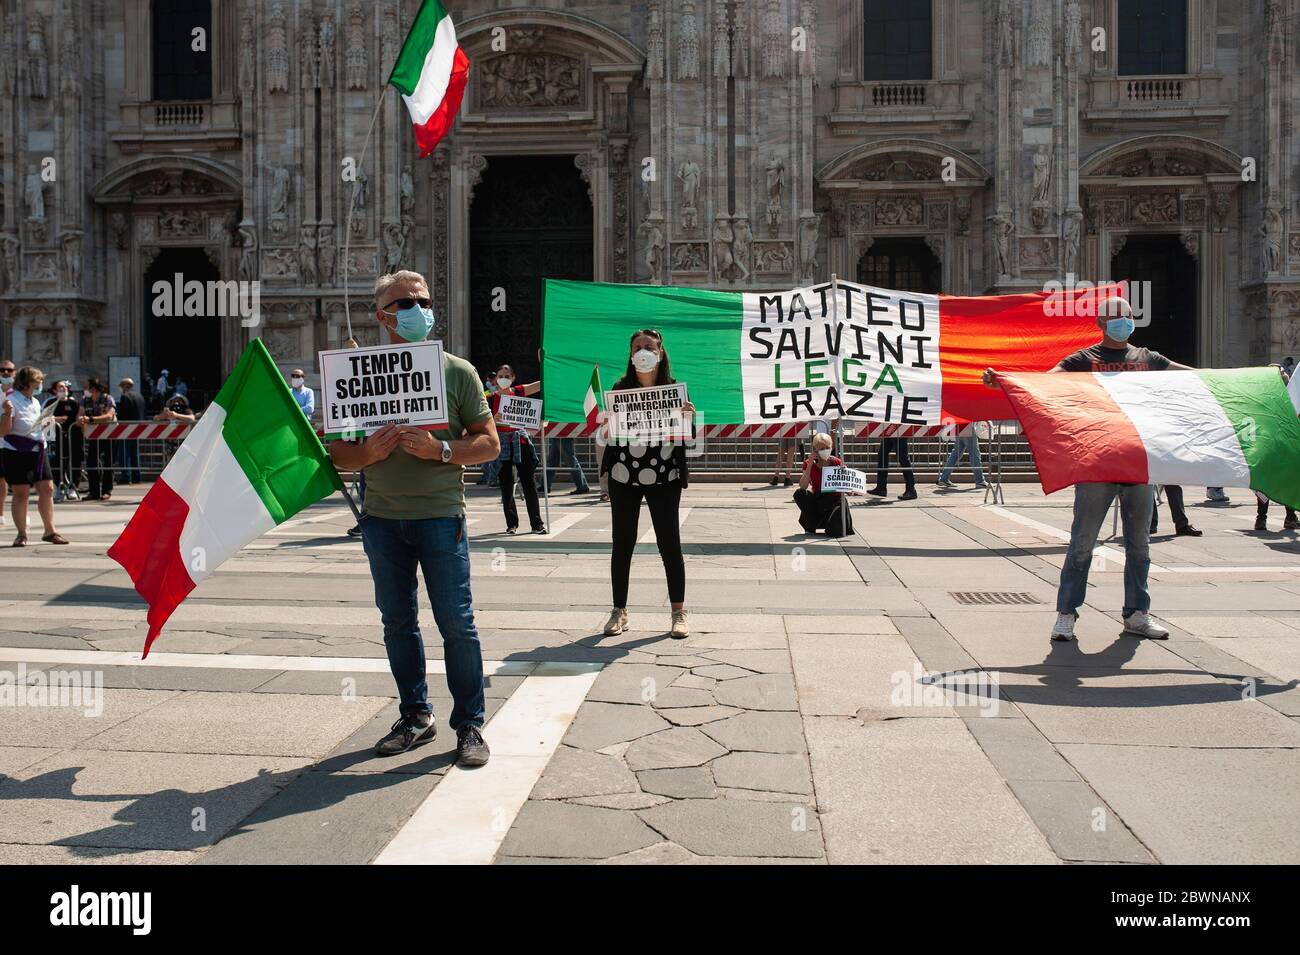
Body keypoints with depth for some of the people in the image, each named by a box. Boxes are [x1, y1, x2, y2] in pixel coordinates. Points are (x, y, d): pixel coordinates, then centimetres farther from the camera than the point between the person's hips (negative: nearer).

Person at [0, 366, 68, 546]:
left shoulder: (35, 402, 14)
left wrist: (46, 421, 8)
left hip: (38, 450, 7)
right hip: (18, 452, -7)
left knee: (47, 489, 4)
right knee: (21, 492, -2)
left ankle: (49, 531, 13)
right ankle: (21, 534, 6)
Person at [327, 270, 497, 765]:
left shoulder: (457, 371, 2)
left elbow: (489, 443, 1)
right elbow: (338, 454, 9)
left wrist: (440, 450, -15)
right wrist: (369, 452, -12)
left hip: (440, 516, -3)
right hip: (382, 519, 3)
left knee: (456, 622, -2)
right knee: (398, 623, 11)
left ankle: (470, 724, 11)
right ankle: (415, 716, 26)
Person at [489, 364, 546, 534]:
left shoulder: (519, 392, 4)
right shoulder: (491, 398, 0)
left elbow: (543, 383, 1)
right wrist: (494, 420, -21)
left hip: (520, 440, 0)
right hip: (501, 442, 0)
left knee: (529, 482, 1)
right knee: (506, 485, 5)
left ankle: (537, 523, 7)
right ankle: (512, 524, 14)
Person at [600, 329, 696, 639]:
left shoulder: (674, 389, 1)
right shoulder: (620, 388, 4)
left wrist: (689, 418, -17)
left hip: (663, 478, -1)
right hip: (623, 476, 1)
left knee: (669, 543, 1)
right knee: (622, 543, 6)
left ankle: (679, 613, 12)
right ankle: (619, 611, 18)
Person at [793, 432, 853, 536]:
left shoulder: (836, 462, -7)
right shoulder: (809, 464, -4)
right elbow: (803, 487, -18)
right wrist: (810, 464, -21)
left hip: (834, 500, -2)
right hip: (817, 500, 2)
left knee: (835, 532, -26)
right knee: (799, 493, -29)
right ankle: (811, 527, -9)